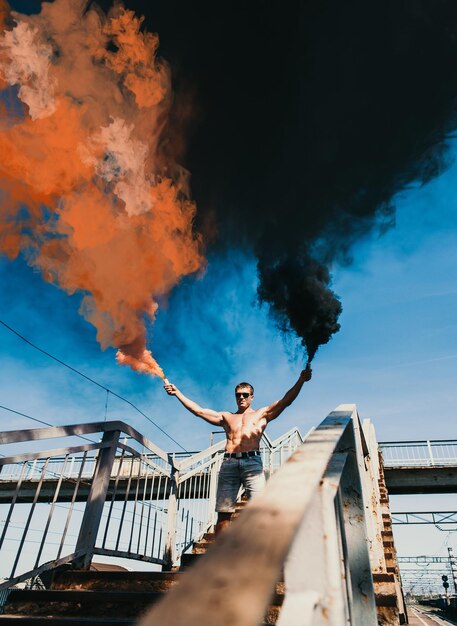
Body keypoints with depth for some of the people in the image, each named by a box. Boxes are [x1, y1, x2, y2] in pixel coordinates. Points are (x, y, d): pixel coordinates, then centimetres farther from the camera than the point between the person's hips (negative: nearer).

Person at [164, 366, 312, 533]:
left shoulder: (262, 414, 19)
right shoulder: (226, 417, 25)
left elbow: (285, 401, 6)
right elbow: (198, 410, 20)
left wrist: (301, 380, -7)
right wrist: (177, 392, 16)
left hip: (252, 462, -2)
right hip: (228, 463, 2)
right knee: (223, 513, -1)